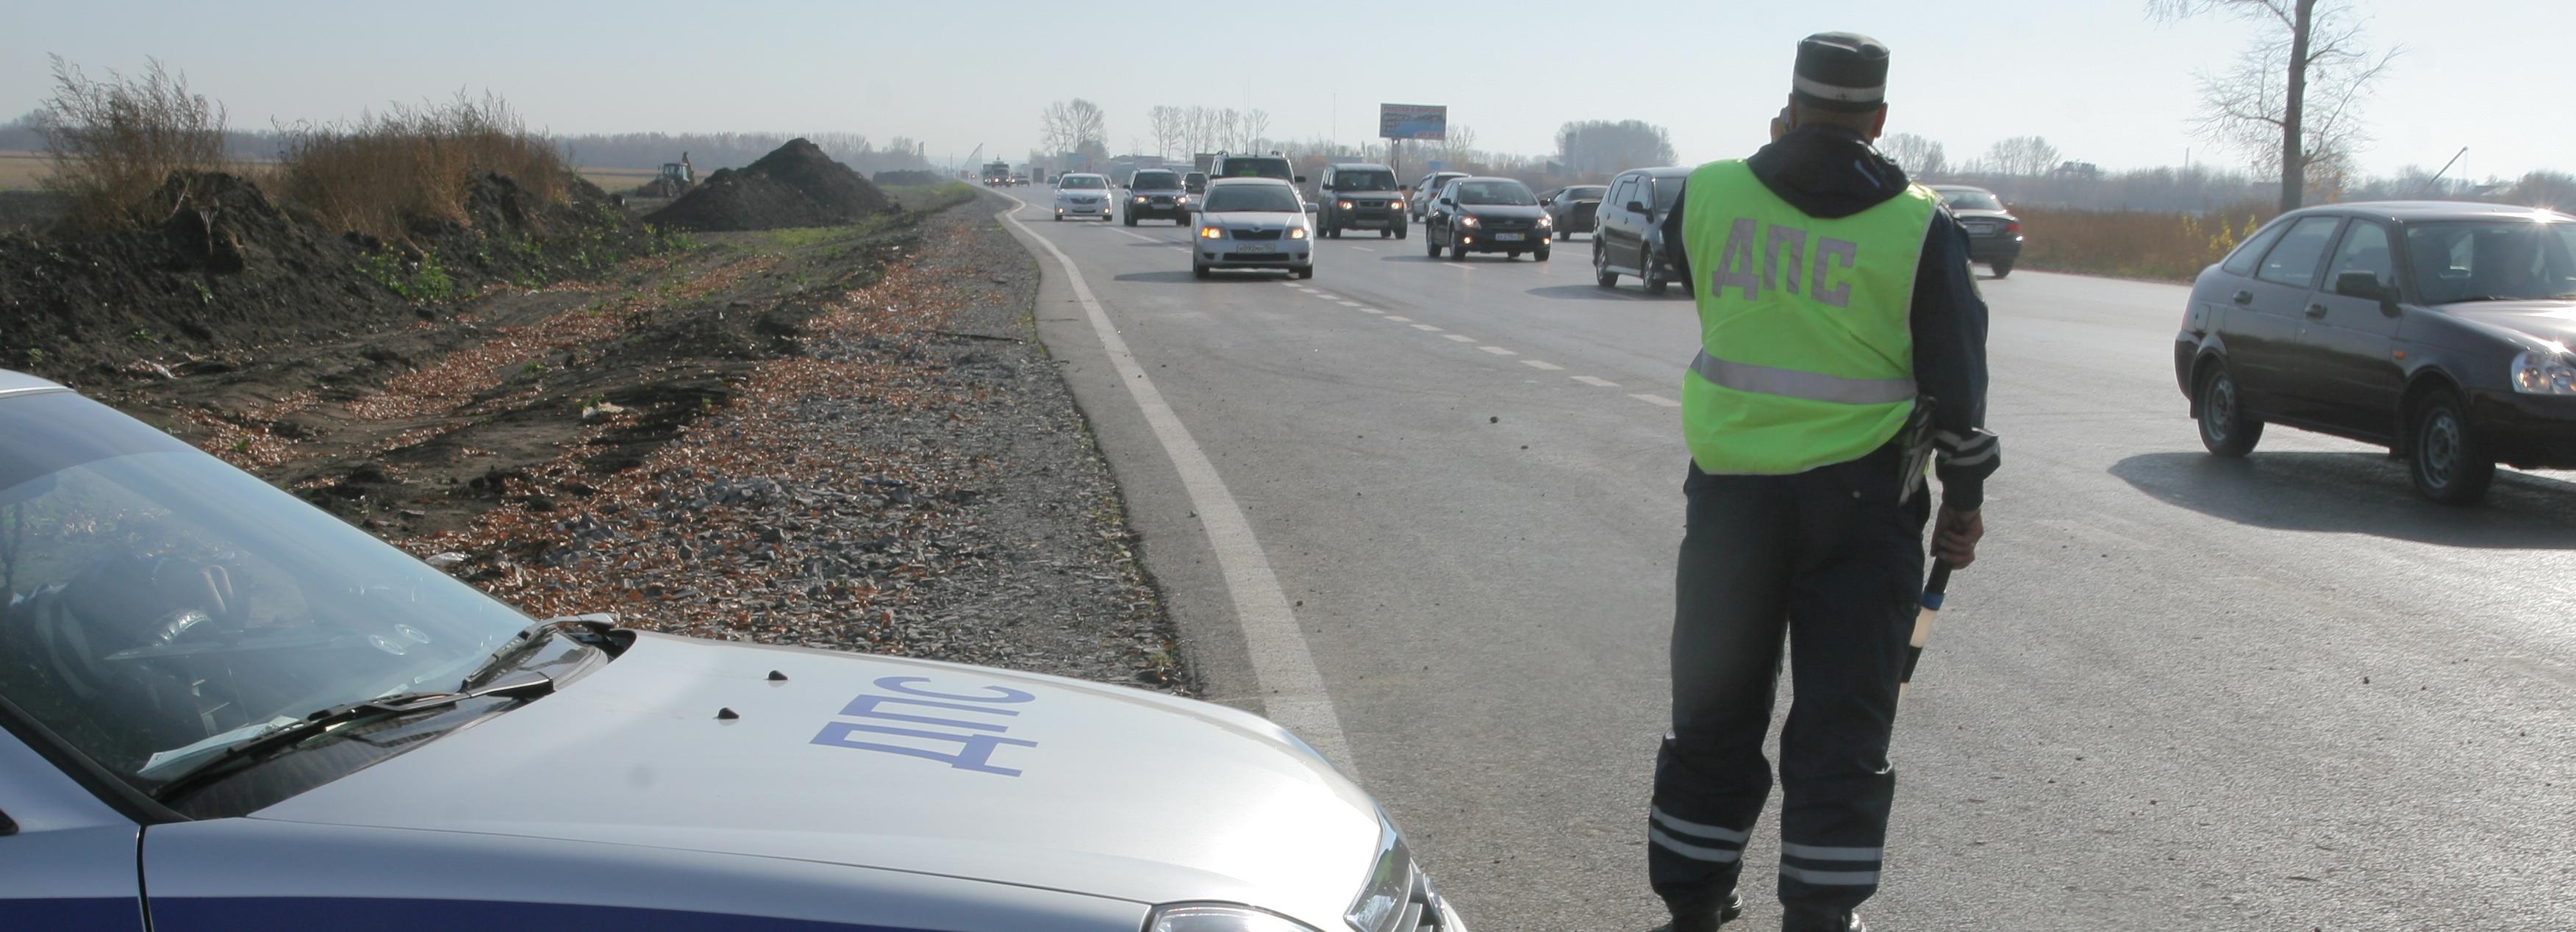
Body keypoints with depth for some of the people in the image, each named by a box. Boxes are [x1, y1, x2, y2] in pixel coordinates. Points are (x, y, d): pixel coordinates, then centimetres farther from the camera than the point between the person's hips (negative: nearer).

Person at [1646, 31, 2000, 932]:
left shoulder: (1708, 195, -3)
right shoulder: (1919, 226, -6)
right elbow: (1957, 378, -3)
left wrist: (1782, 158, 21)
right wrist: (1963, 499, 8)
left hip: (1732, 487, 2)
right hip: (1862, 496, -2)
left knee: (1715, 704, 14)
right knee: (1842, 721, 7)